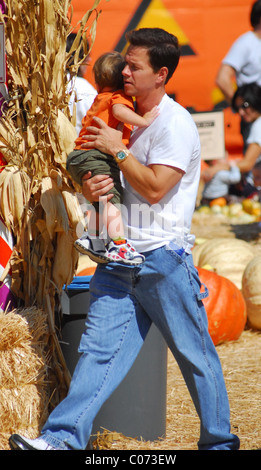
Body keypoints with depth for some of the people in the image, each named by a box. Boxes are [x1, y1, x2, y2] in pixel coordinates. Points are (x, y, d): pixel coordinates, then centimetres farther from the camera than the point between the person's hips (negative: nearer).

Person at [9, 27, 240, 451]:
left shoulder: (175, 124, -11)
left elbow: (154, 188, -19)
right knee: (98, 349, -3)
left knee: (195, 354, 5)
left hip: (163, 260, -7)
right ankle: (62, 439, -10)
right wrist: (90, 187, -1)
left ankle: (220, 442, 19)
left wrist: (117, 148, -13)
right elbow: (103, 173, 22)